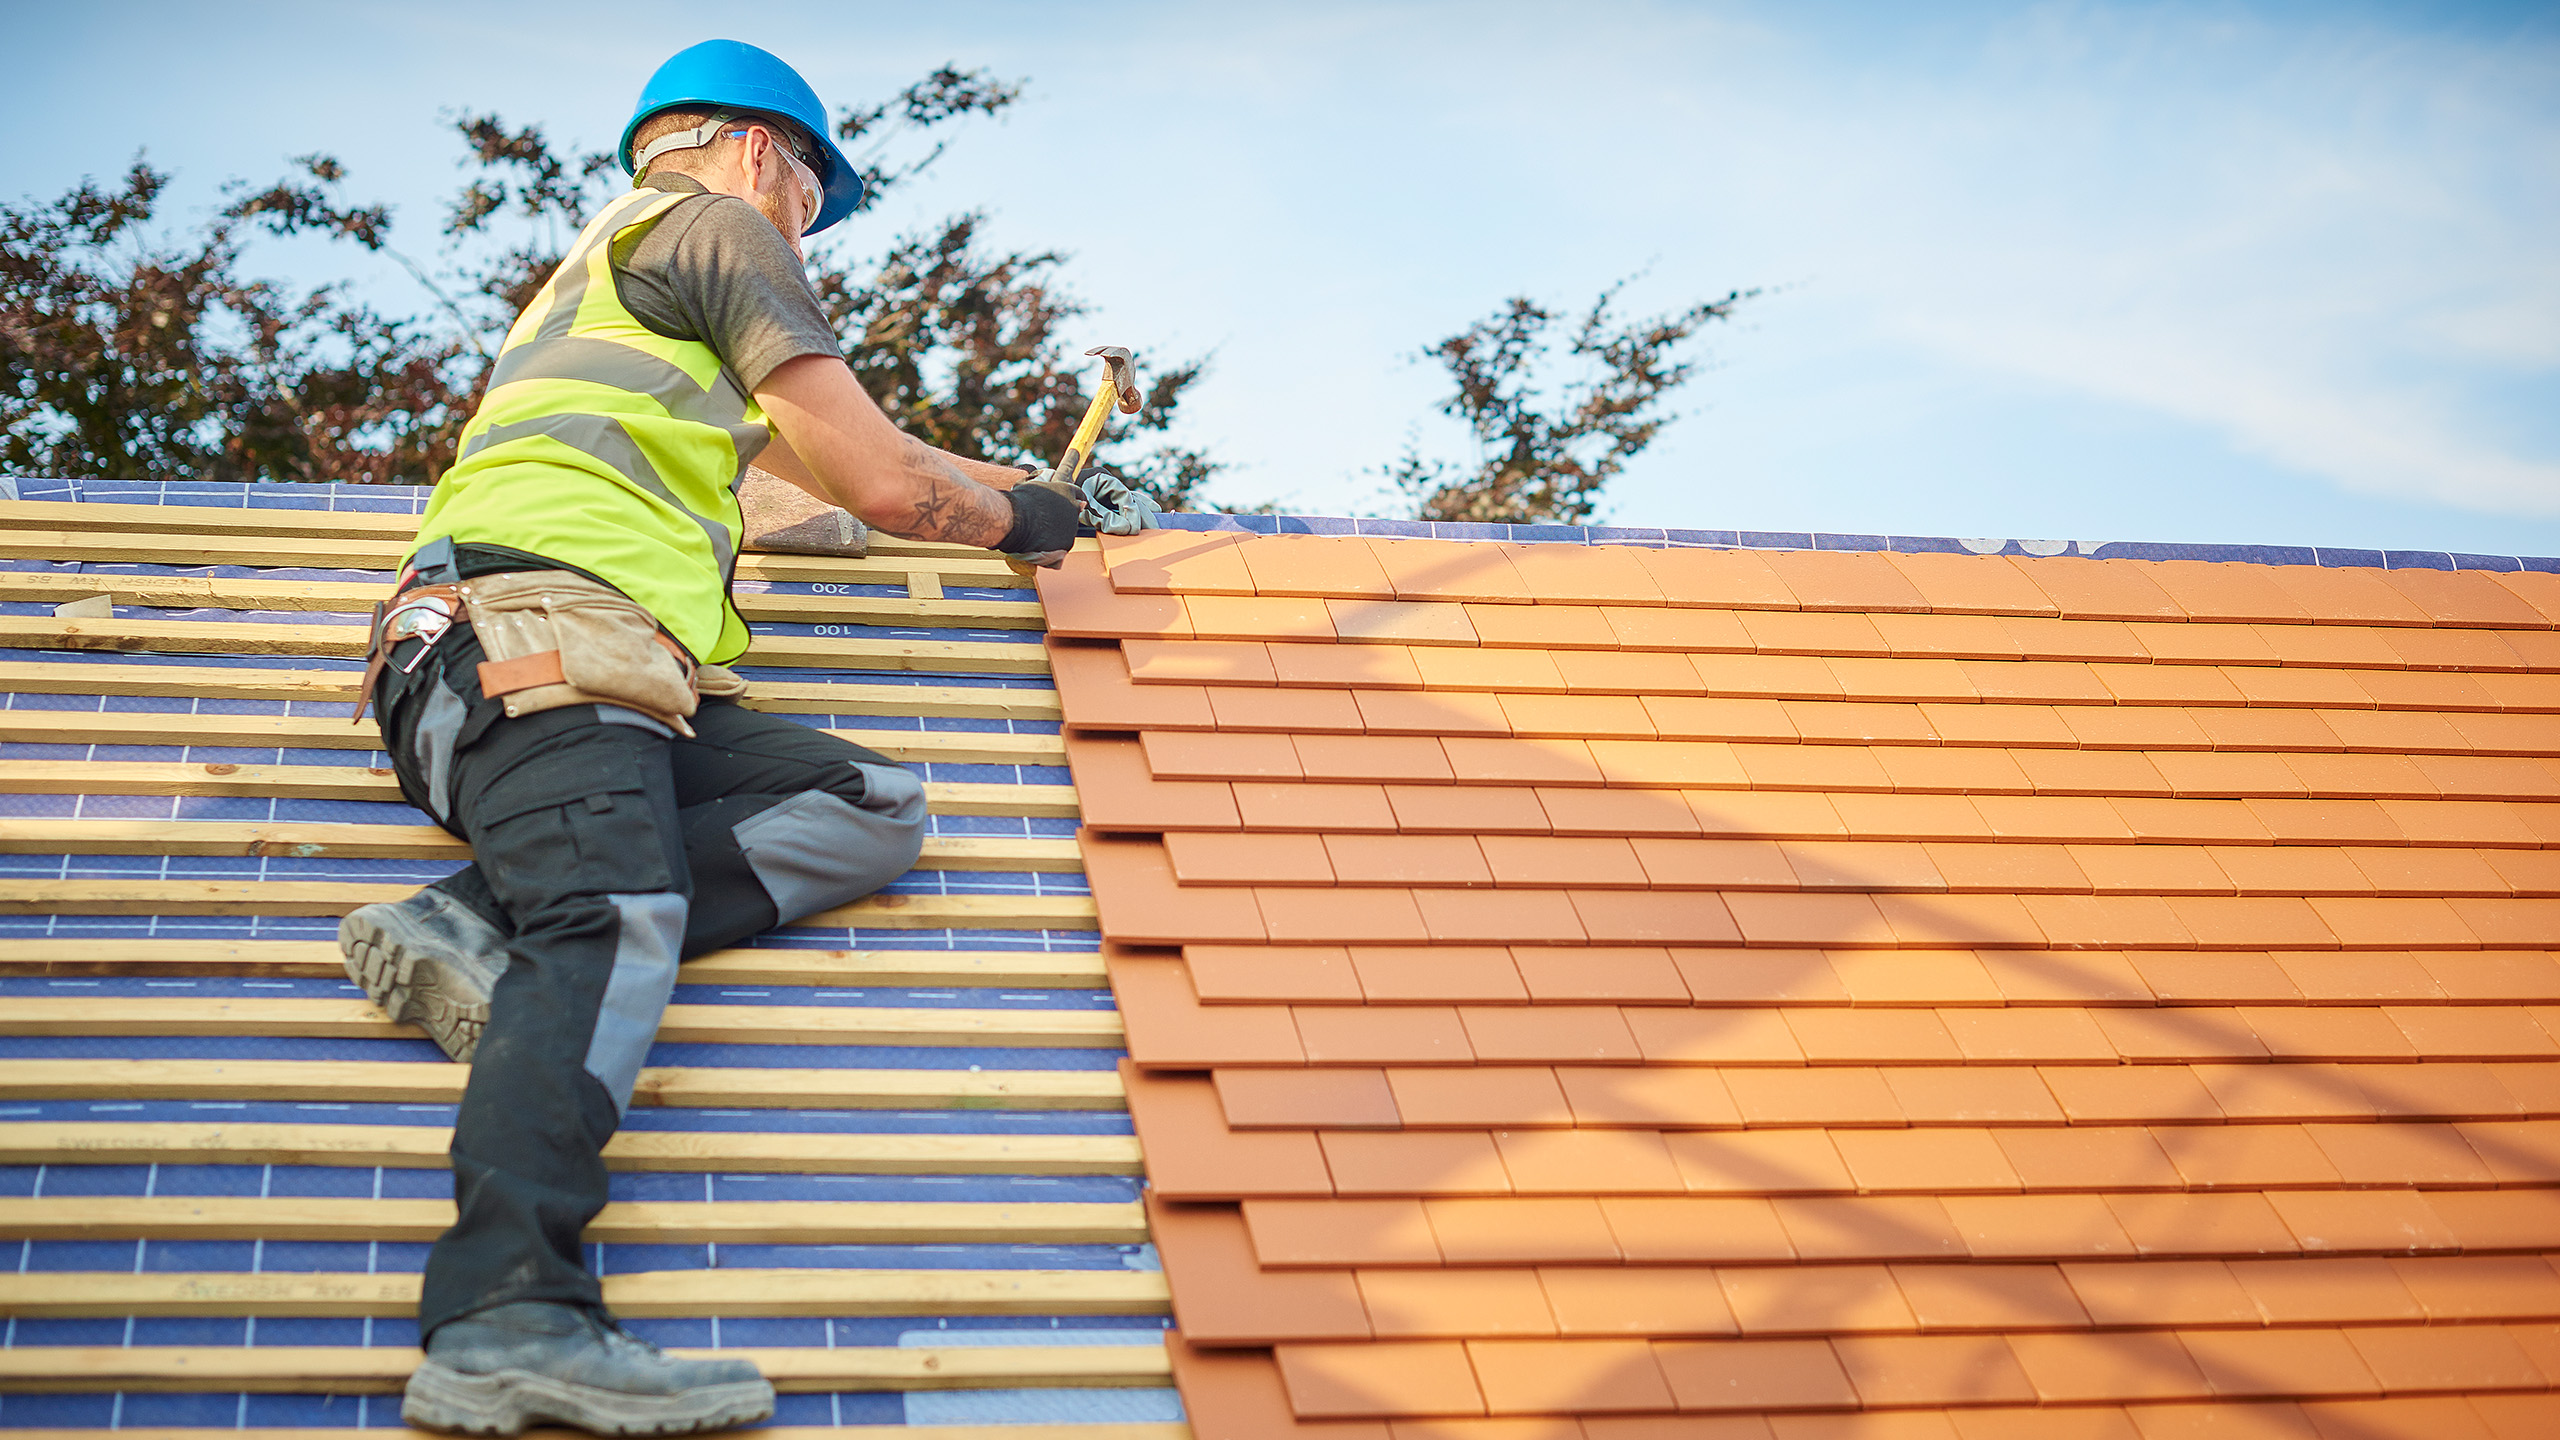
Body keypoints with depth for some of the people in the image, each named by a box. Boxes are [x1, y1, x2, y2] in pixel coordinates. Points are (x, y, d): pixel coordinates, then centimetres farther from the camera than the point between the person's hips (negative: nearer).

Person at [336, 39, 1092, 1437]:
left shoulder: (604, 264, 40)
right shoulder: (722, 224, 11)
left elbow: (808, 458, 55)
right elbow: (884, 486, 6)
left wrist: (982, 477, 61)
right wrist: (1016, 516, 25)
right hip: (540, 629, -9)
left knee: (871, 807, -4)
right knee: (616, 927, -30)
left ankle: (489, 928, -21)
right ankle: (510, 1323, -50)